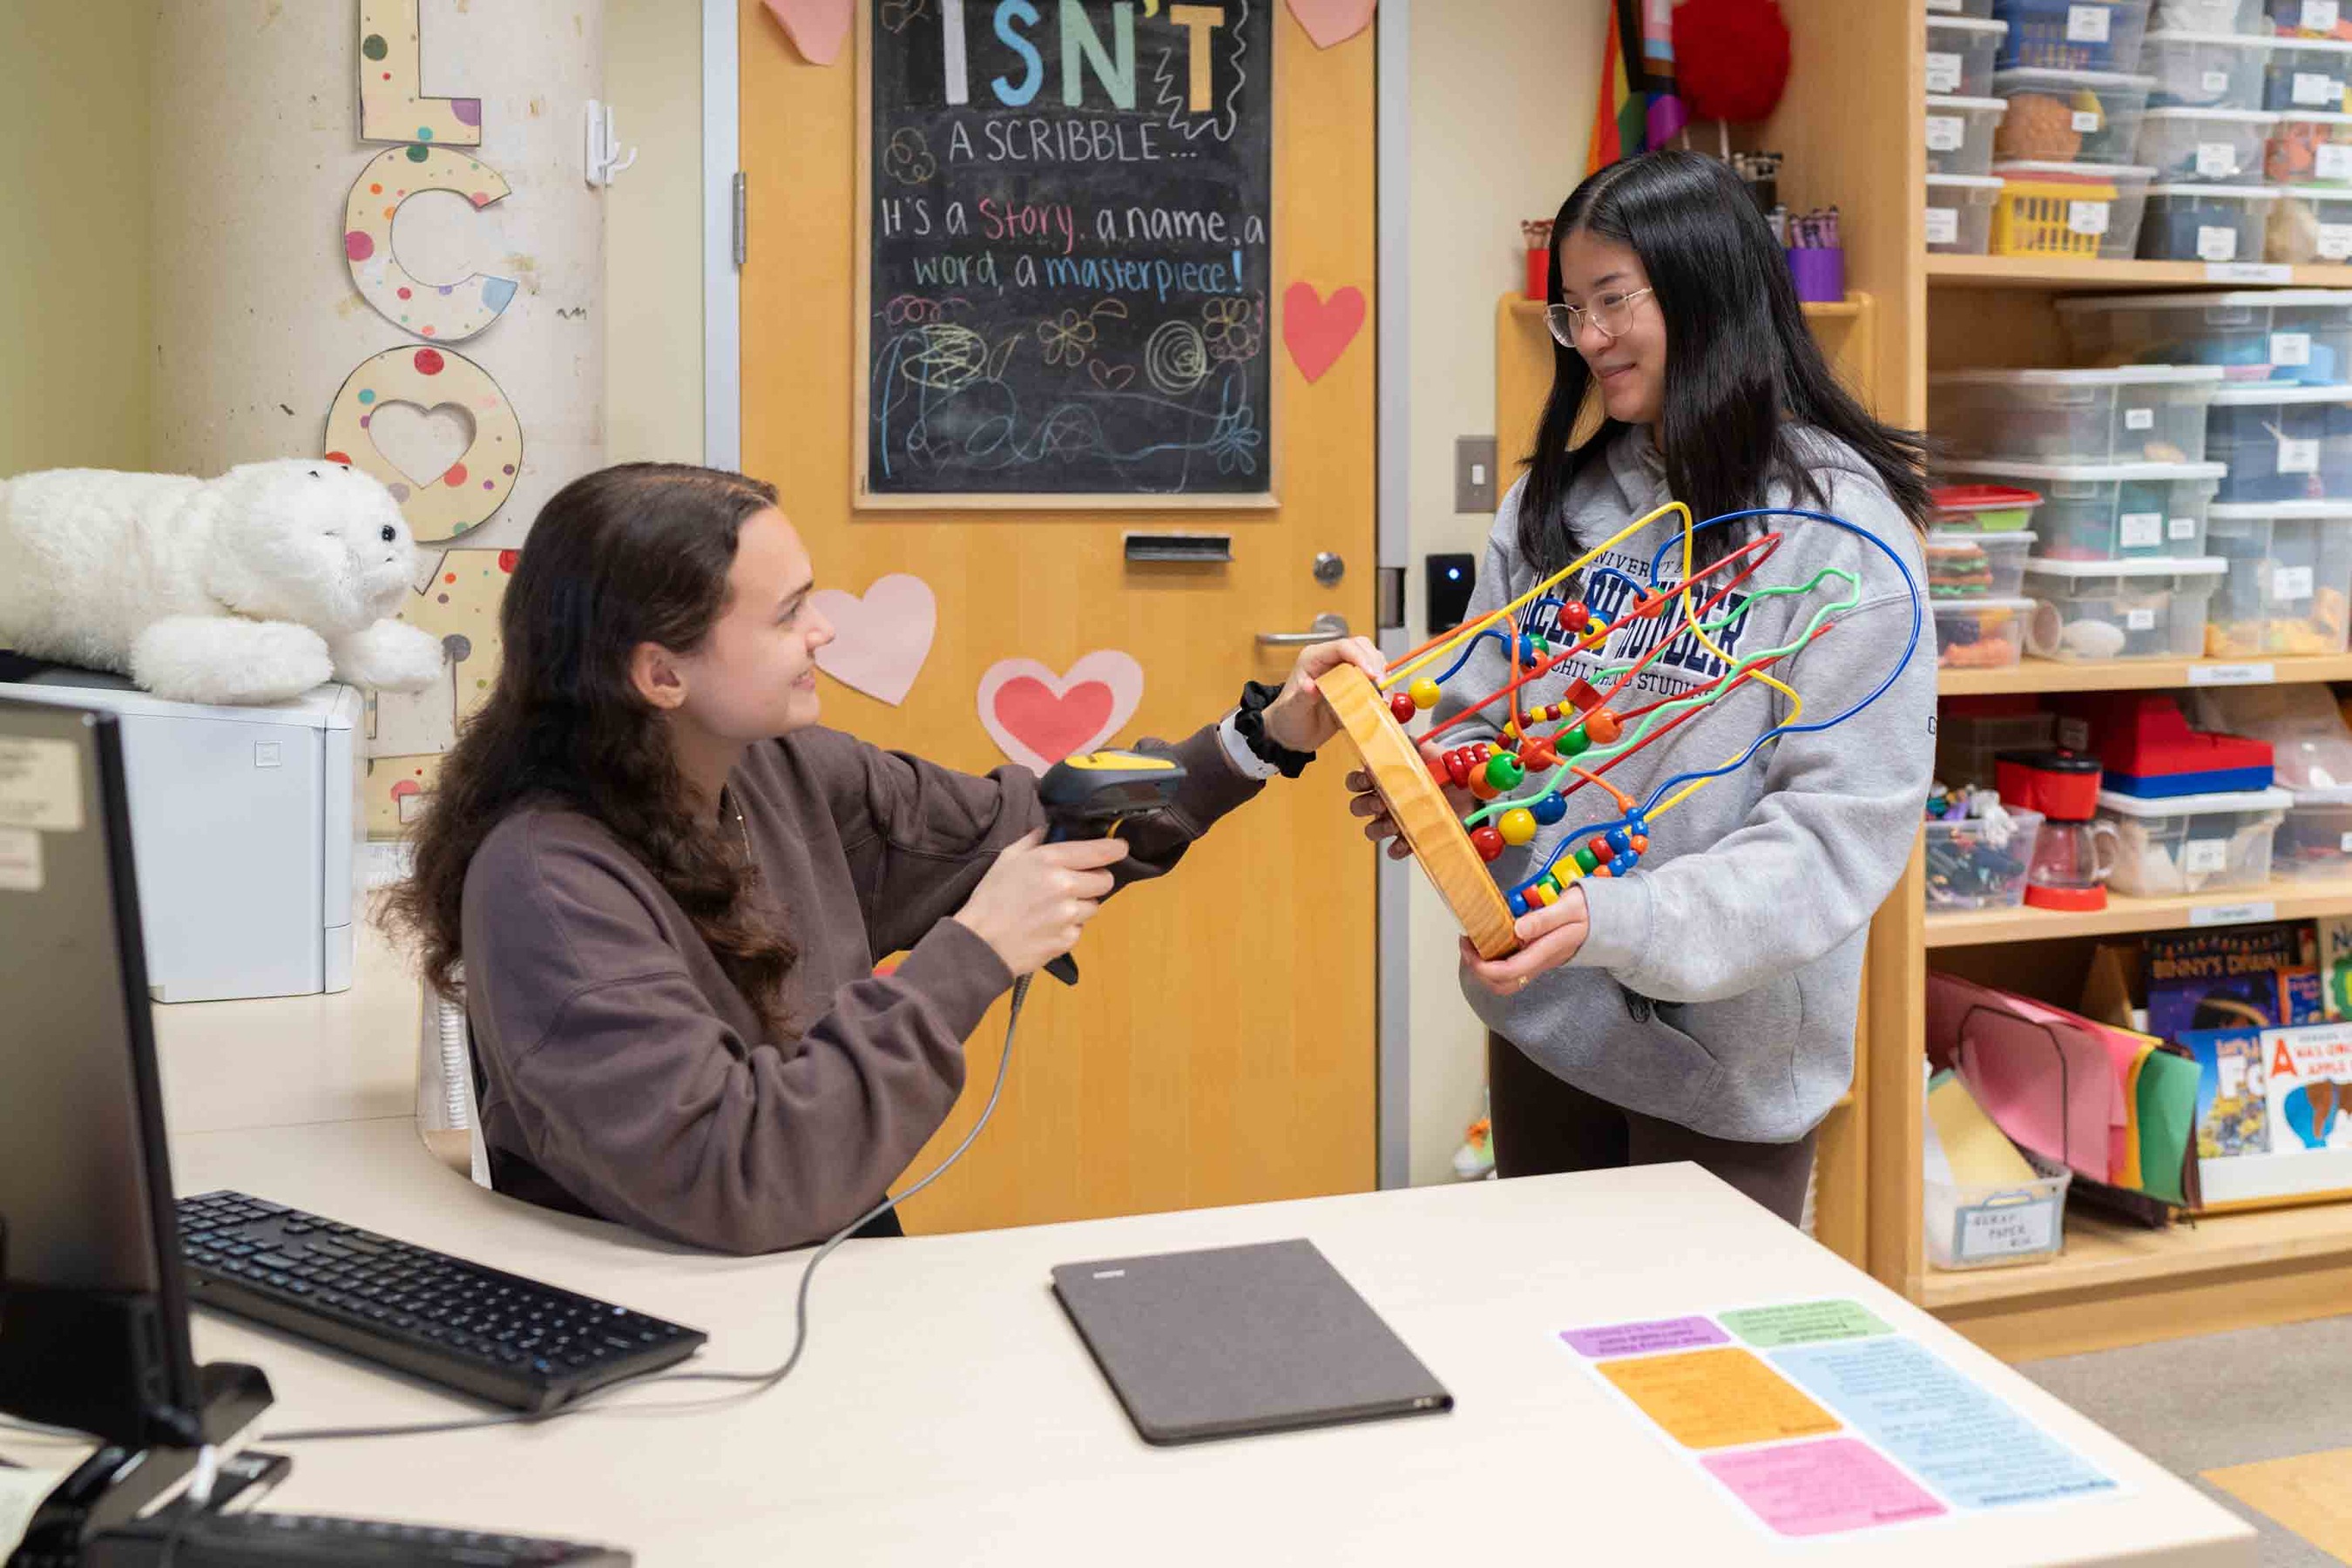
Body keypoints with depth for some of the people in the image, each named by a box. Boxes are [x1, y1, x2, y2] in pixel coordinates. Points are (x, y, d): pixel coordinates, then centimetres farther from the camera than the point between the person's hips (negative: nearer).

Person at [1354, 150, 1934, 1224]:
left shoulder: (1838, 521, -13)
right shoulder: (1556, 496, 3)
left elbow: (1845, 824, -18)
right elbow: (1483, 714, 9)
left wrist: (1617, 920, -28)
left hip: (1722, 1051, -5)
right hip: (1540, 1020, 5)